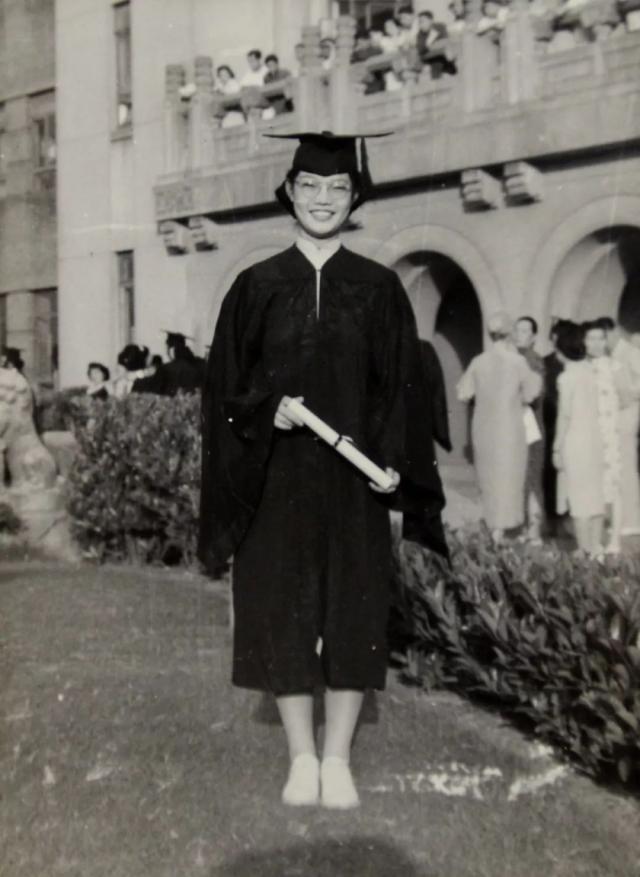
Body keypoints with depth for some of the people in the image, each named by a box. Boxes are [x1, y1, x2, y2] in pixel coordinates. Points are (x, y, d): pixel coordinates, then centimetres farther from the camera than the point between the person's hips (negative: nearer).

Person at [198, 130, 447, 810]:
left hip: (351, 475, 0)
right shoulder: (257, 286, 4)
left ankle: (337, 760, 16)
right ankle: (301, 758, 18)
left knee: (351, 614, 3)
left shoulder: (378, 288, 4)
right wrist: (268, 408, -16)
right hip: (276, 478, 0)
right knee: (281, 613, 3)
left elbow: (401, 384, 3)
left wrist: (393, 462, -10)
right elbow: (227, 382, 3)